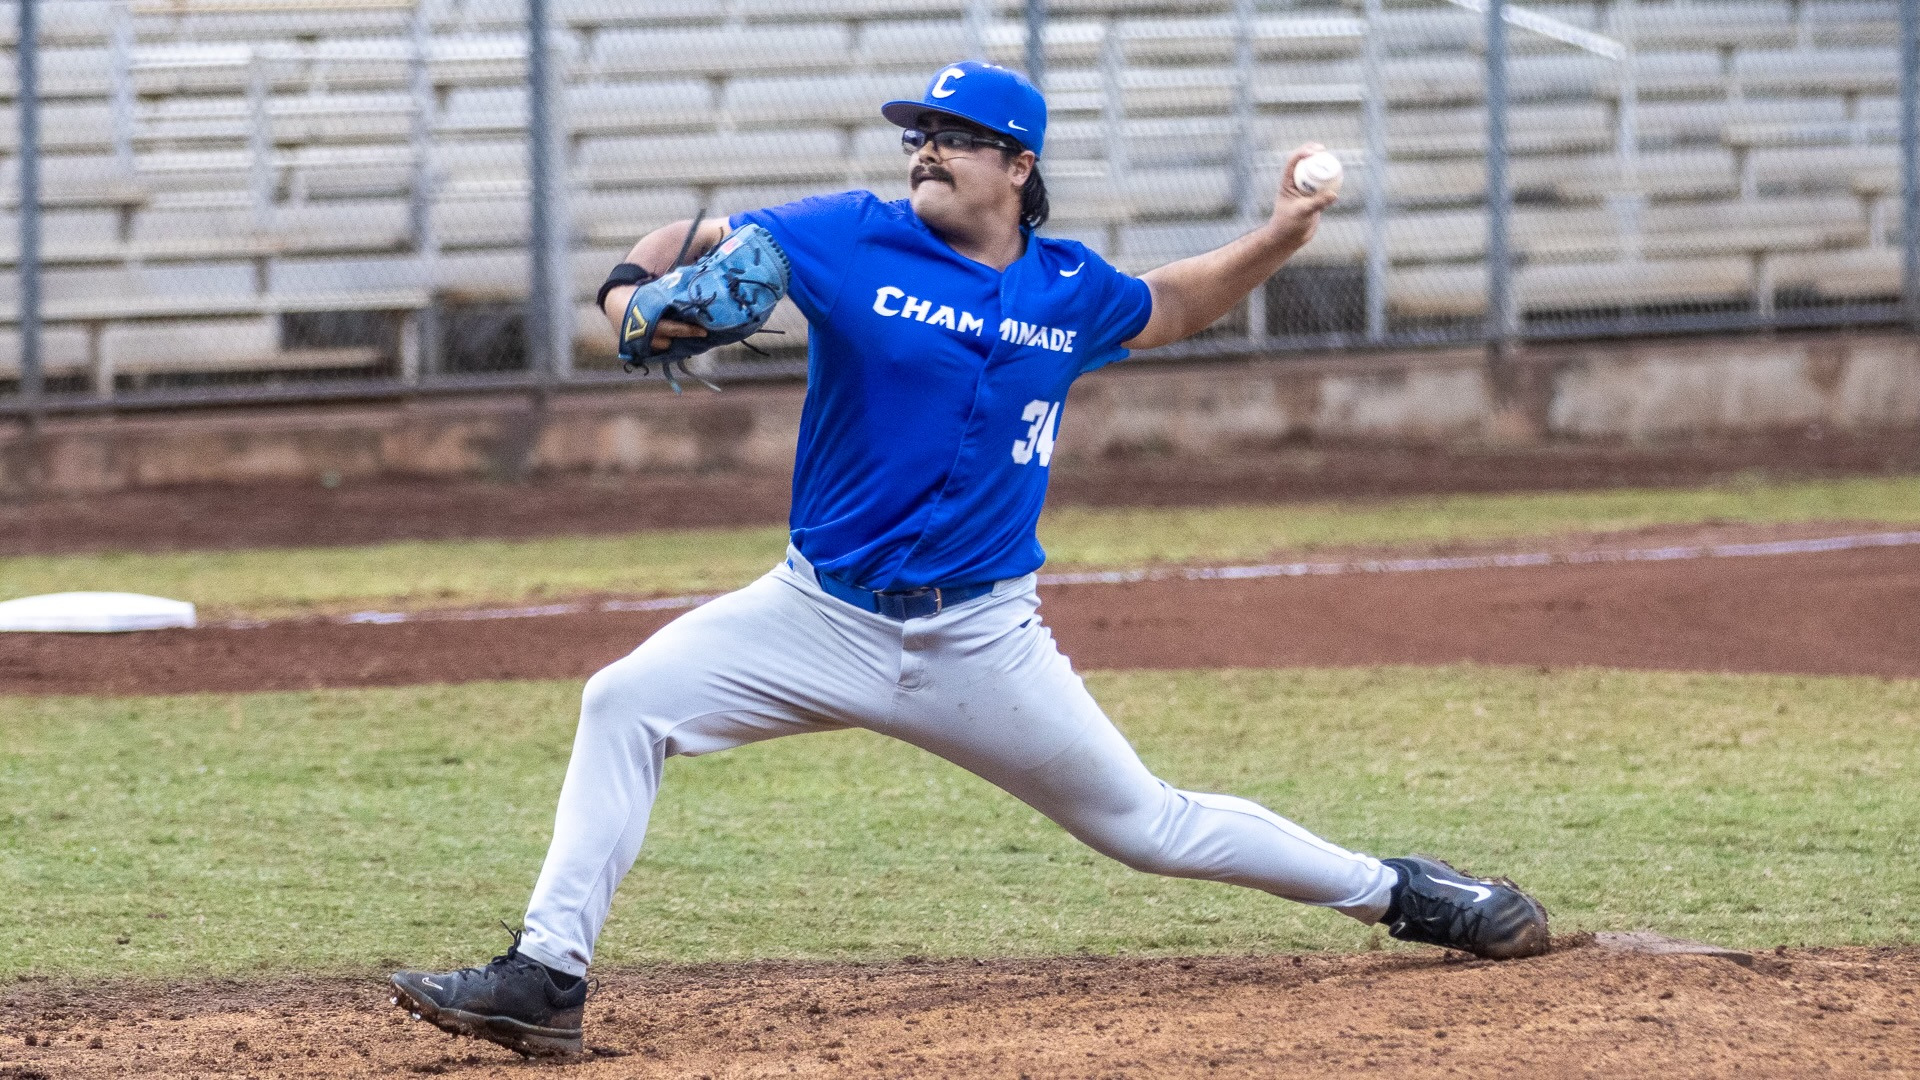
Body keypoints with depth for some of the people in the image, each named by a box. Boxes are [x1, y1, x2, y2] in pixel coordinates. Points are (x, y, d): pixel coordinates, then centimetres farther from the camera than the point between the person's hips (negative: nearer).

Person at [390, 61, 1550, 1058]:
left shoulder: (1070, 290, 1)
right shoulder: (855, 239, -7)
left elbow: (1168, 309, 22)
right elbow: (686, 248, -9)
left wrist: (1277, 242, 7)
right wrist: (632, 295, -31)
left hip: (981, 639, 0)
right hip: (823, 615, 0)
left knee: (1150, 825, 6)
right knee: (626, 705, -17)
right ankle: (548, 978, -16)